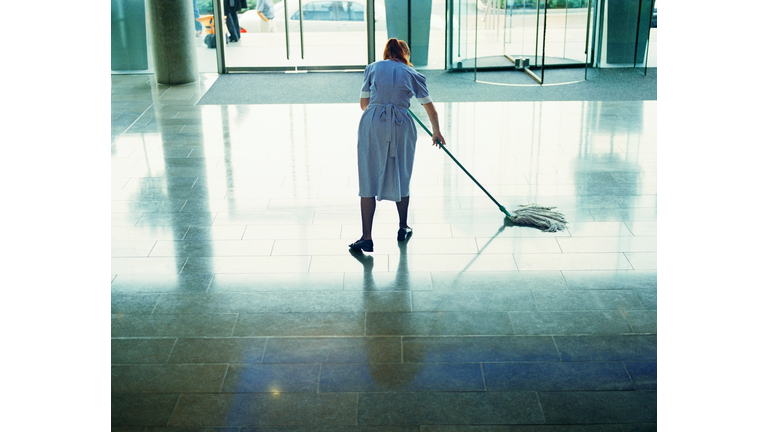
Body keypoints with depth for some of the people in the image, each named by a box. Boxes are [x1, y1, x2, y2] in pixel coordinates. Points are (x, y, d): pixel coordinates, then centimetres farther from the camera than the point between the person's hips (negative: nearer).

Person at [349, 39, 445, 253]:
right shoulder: (412, 74, 16)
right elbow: (431, 109, 24)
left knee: (369, 181, 2)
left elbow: (364, 103, 15)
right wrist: (436, 133, 40)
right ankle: (403, 228, 32)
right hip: (401, 126, 1)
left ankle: (367, 238, -1)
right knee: (401, 178, 18)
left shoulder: (372, 68, 14)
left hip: (372, 124, -1)